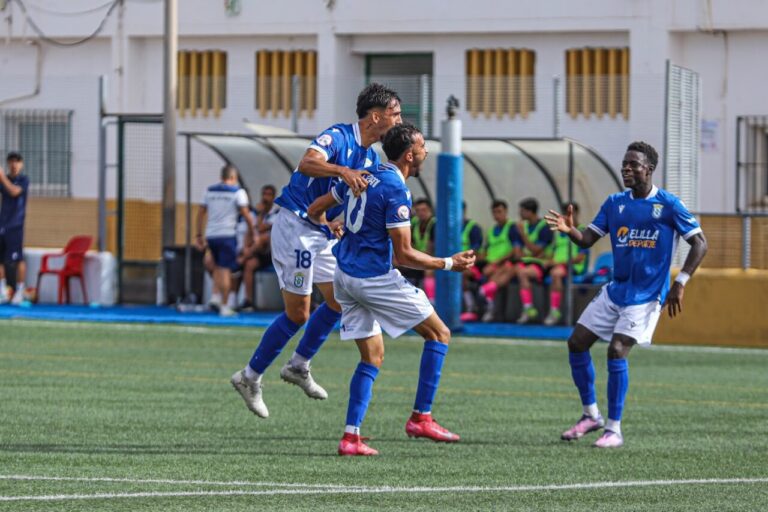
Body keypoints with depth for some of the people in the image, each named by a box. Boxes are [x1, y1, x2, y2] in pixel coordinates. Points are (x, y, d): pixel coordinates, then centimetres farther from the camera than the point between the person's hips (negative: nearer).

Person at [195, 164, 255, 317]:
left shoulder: (210, 191, 12)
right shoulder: (237, 192, -3)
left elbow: (201, 214, 13)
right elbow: (246, 214, -8)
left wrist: (199, 235, 18)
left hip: (211, 235, 5)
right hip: (227, 235, -5)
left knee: (218, 266, 21)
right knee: (225, 270, -2)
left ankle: (215, 296, 3)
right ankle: (224, 306, -3)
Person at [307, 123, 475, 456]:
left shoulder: (362, 176, 9)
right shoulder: (395, 190, -16)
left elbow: (314, 210, 17)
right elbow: (405, 255, -17)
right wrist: (448, 264, -7)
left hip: (345, 275, 8)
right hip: (374, 278, -8)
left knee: (372, 357, 12)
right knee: (439, 334, 3)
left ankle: (351, 437, 1)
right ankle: (421, 418, 0)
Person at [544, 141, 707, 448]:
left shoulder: (668, 205, -9)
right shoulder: (615, 203, 7)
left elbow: (699, 243, -9)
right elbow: (587, 239, 5)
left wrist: (680, 283, -17)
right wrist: (570, 230, -17)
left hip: (646, 295, -7)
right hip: (615, 291, 7)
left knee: (617, 350, -20)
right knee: (577, 342, 3)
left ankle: (614, 430, -11)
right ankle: (591, 415, 19)